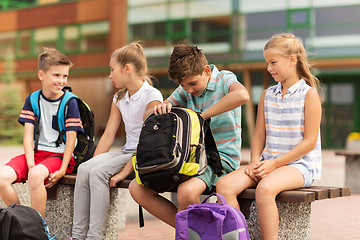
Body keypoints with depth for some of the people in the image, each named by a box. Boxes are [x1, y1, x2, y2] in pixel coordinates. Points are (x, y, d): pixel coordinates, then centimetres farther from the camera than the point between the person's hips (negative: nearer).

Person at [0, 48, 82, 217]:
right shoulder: (32, 100, 8)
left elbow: (71, 139, -5)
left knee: (36, 174, -36)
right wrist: (30, 163, -13)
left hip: (59, 155, -4)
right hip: (36, 153, 4)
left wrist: (62, 170, -16)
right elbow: (28, 135, 3)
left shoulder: (70, 103, -1)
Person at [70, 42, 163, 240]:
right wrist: (94, 161, -3)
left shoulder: (152, 96, -11)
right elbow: (108, 136, 11)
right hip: (126, 152, 7)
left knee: (98, 172, -27)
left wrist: (125, 172, -23)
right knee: (84, 169, -18)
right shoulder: (119, 99, 15)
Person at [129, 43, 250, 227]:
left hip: (222, 157, -7)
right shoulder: (185, 90, 11)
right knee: (137, 188, -8)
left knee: (187, 192, -38)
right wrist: (161, 108, -9)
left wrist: (202, 115, -24)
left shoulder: (224, 79, -6)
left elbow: (242, 95, -31)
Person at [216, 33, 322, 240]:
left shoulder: (309, 94, -4)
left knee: (265, 188, -37)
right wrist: (255, 162, -4)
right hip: (269, 163, 6)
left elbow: (309, 141, -10)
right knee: (224, 185, -18)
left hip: (300, 165, -6)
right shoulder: (267, 96, 14)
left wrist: (274, 163, -15)